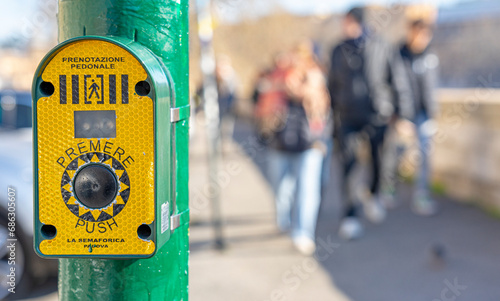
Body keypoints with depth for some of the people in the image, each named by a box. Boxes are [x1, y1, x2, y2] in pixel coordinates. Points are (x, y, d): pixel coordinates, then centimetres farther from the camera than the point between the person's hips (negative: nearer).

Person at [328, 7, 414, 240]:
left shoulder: (384, 50, -8)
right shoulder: (339, 52, 1)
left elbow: (400, 83, -4)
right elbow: (332, 85, 12)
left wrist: (405, 116, -8)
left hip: (377, 116, -1)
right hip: (348, 118, 1)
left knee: (378, 163, 11)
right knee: (348, 165, -9)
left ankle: (372, 195, 41)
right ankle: (350, 214, 1)